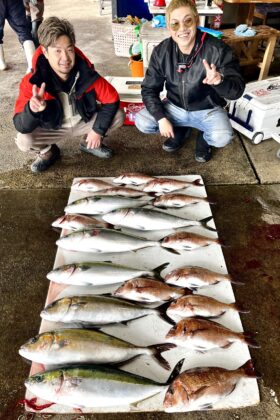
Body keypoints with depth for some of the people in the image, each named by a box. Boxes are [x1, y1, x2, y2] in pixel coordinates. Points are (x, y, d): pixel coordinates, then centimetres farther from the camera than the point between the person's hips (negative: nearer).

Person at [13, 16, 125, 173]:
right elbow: (21, 127, -31)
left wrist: (98, 130, -15)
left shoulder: (87, 74, -24)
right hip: (52, 128, -2)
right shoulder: (32, 82, -28)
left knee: (118, 116, -16)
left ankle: (89, 143, 13)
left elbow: (112, 100, -12)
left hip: (85, 122, 2)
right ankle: (48, 151, 9)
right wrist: (32, 110, -53)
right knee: (23, 141, -29)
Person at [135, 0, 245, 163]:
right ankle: (180, 131, 14)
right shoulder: (161, 51, -12)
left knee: (222, 137, -32)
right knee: (141, 122, -17)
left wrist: (220, 81, -47)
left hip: (208, 110, -3)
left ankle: (204, 137, 10)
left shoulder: (217, 49, -21)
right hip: (175, 107, 3)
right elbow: (149, 89, -5)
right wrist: (161, 118, -19)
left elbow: (237, 89, -23)